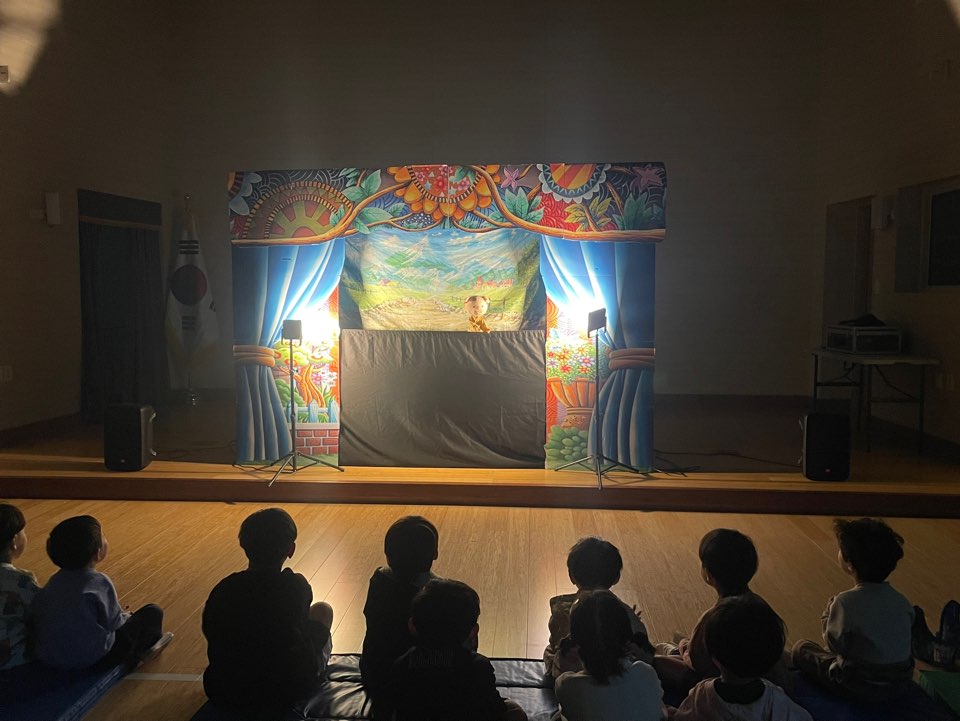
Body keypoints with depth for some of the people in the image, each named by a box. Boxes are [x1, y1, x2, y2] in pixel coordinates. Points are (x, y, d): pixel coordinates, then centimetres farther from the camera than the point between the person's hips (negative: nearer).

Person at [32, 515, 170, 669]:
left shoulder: (55, 580, 0)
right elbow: (114, 622, -12)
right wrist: (128, 617, 11)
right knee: (153, 612, 7)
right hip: (92, 659, -7)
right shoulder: (99, 582, -19)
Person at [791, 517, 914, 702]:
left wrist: (829, 611, -2)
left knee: (800, 648, 12)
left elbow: (835, 643, -17)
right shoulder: (902, 602, -8)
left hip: (861, 689, -6)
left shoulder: (845, 602, -25)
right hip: (901, 685, 6)